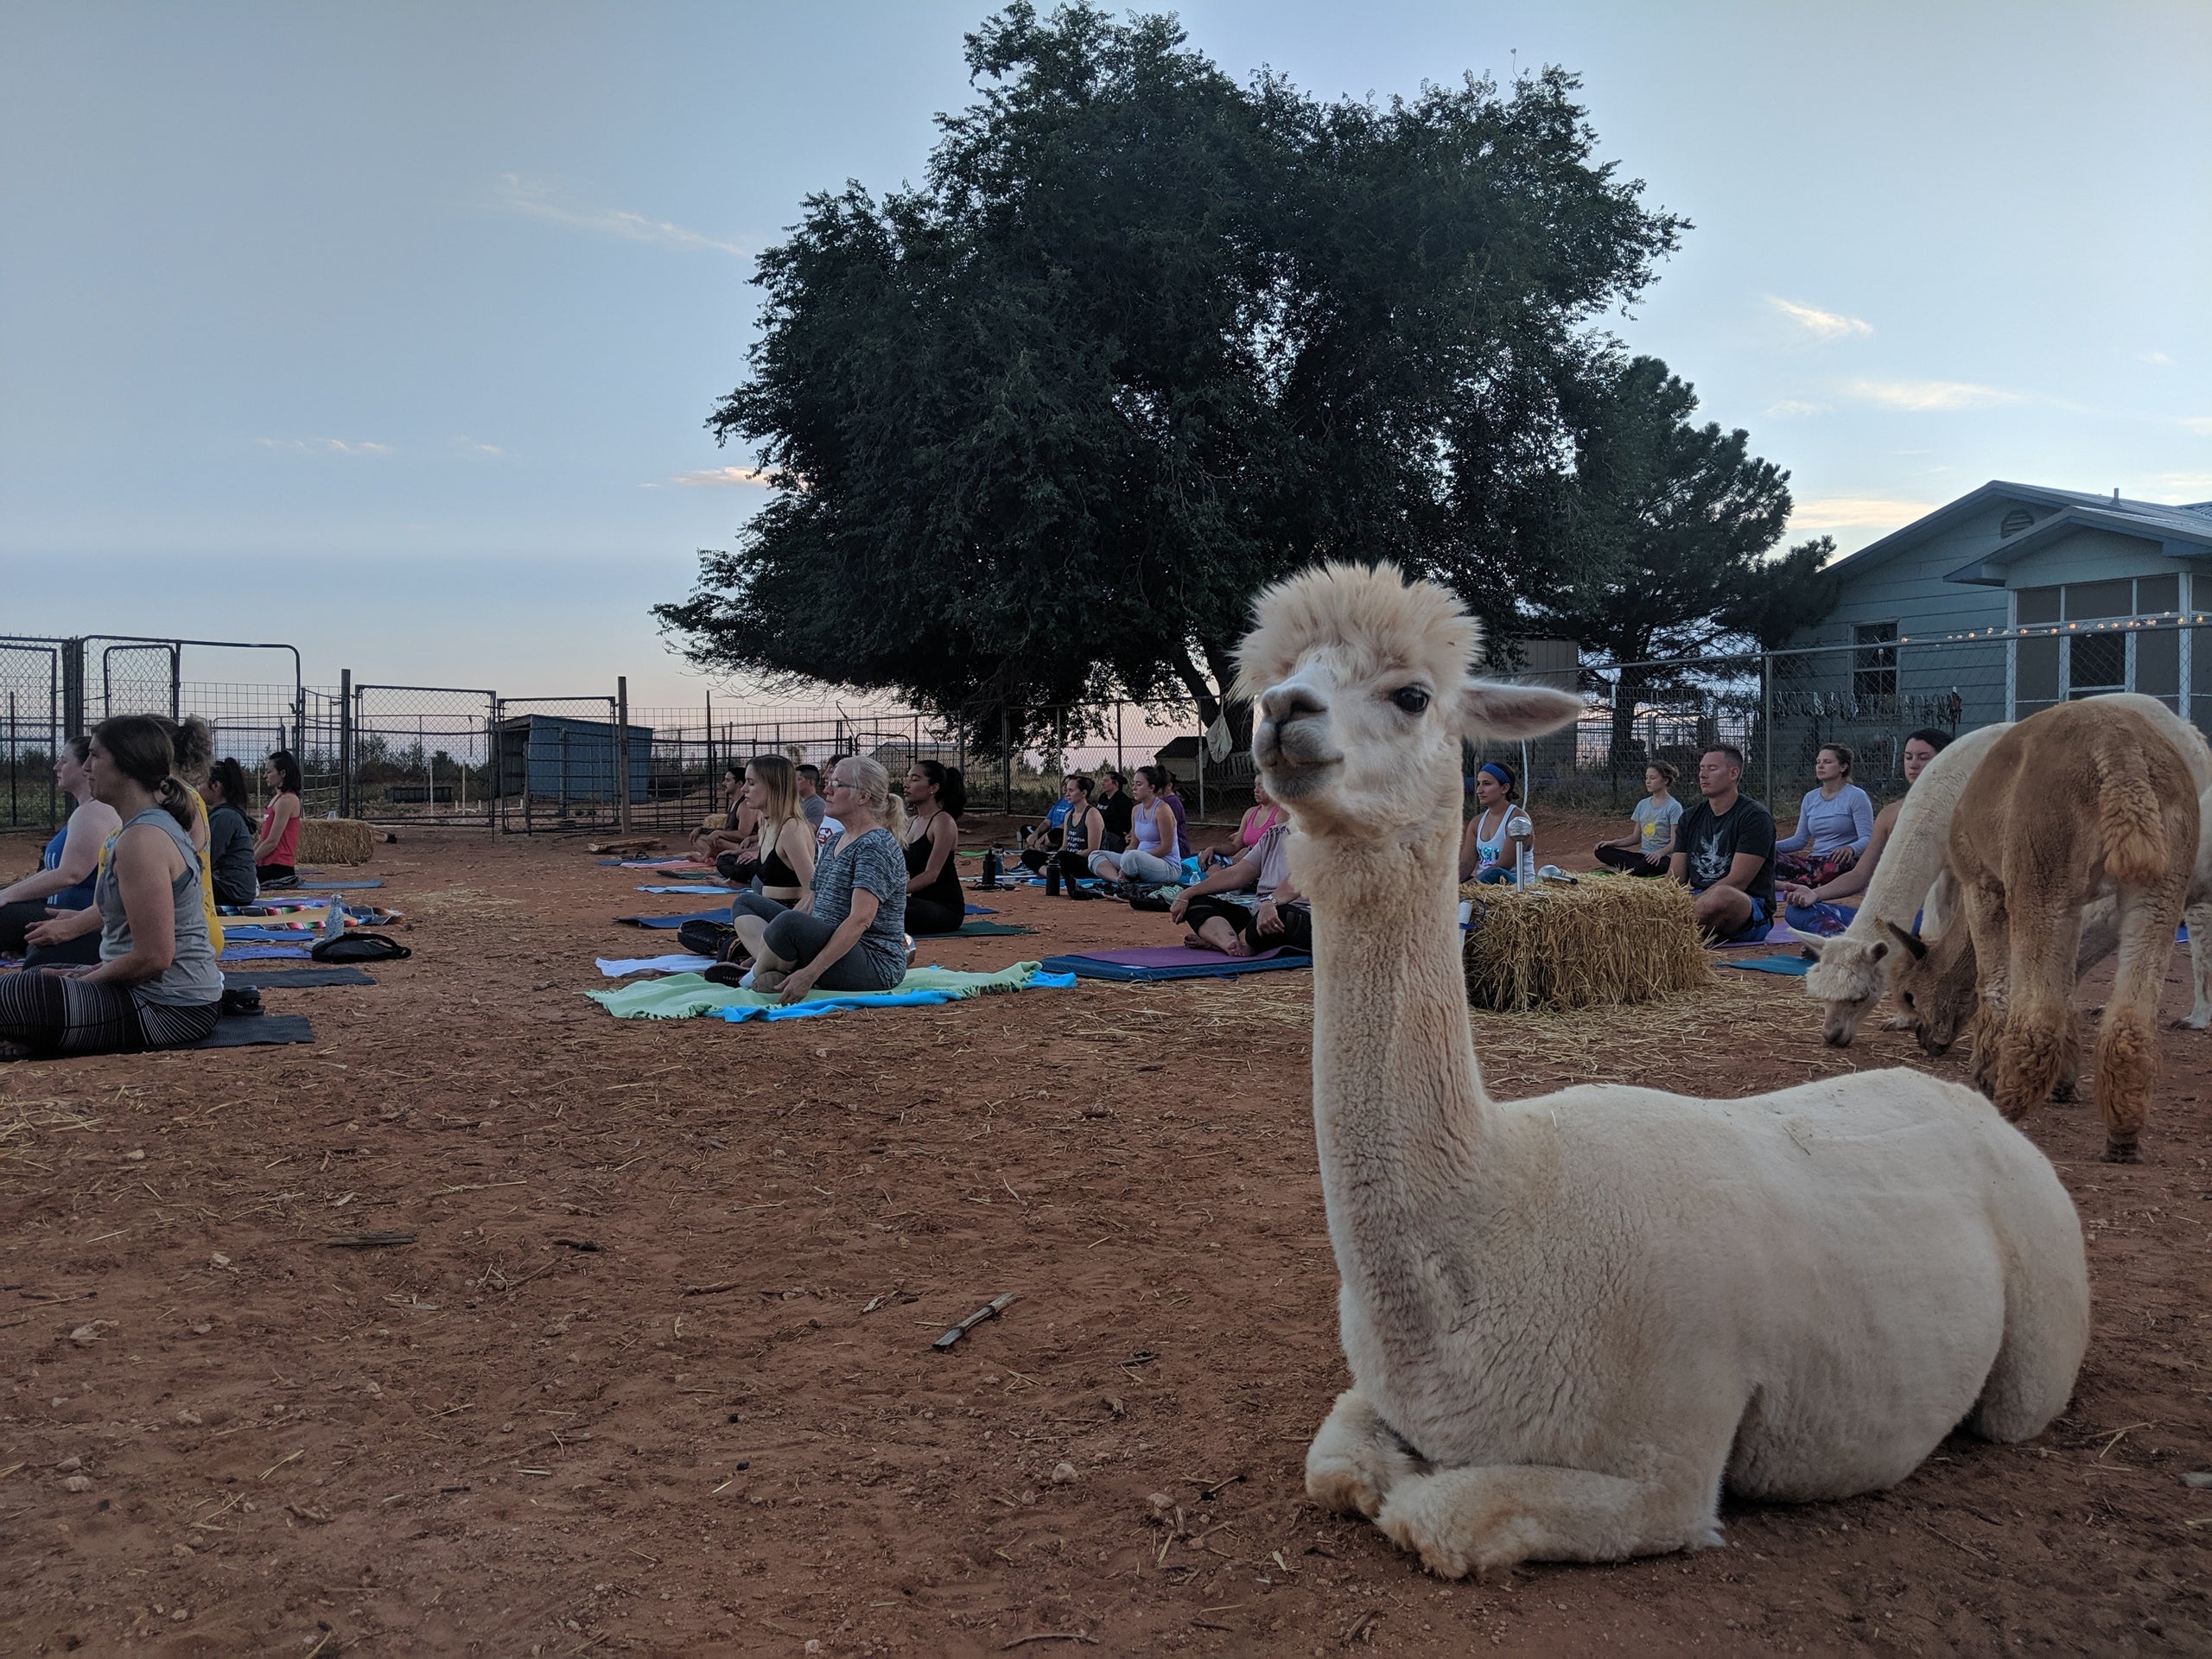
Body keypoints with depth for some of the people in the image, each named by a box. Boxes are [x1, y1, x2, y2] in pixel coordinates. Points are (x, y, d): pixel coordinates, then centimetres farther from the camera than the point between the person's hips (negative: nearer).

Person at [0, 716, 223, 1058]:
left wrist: (86, 980, -8)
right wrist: (88, 974, 13)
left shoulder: (142, 840, -20)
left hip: (169, 1010, -11)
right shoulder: (158, 824, 12)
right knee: (36, 977, 26)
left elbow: (154, 957, -24)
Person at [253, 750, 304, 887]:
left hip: (277, 867, -9)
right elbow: (263, 838, 21)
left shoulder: (287, 800, -13)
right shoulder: (277, 798, 19)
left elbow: (272, 842, -16)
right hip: (267, 864, 9)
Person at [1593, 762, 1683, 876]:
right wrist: (1613, 843, 1)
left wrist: (1660, 853, -32)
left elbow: (1674, 842, -11)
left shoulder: (1673, 807, -5)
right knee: (1601, 851, -14)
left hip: (1662, 857, -7)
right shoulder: (1643, 804, 15)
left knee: (1649, 862, -44)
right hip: (1642, 855, 7)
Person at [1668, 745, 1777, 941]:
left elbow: (1737, 881, -15)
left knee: (1722, 896, -40)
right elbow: (1675, 878, 7)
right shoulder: (1691, 818, 15)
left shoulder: (1755, 816, -6)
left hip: (1750, 914, -6)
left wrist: (1692, 906, -23)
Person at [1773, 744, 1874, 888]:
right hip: (1814, 860, 5)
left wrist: (1850, 849, -33)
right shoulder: (1810, 798, 17)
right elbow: (1800, 839, 18)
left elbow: (1867, 838, -9)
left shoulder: (1856, 796, 0)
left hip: (1841, 862, -5)